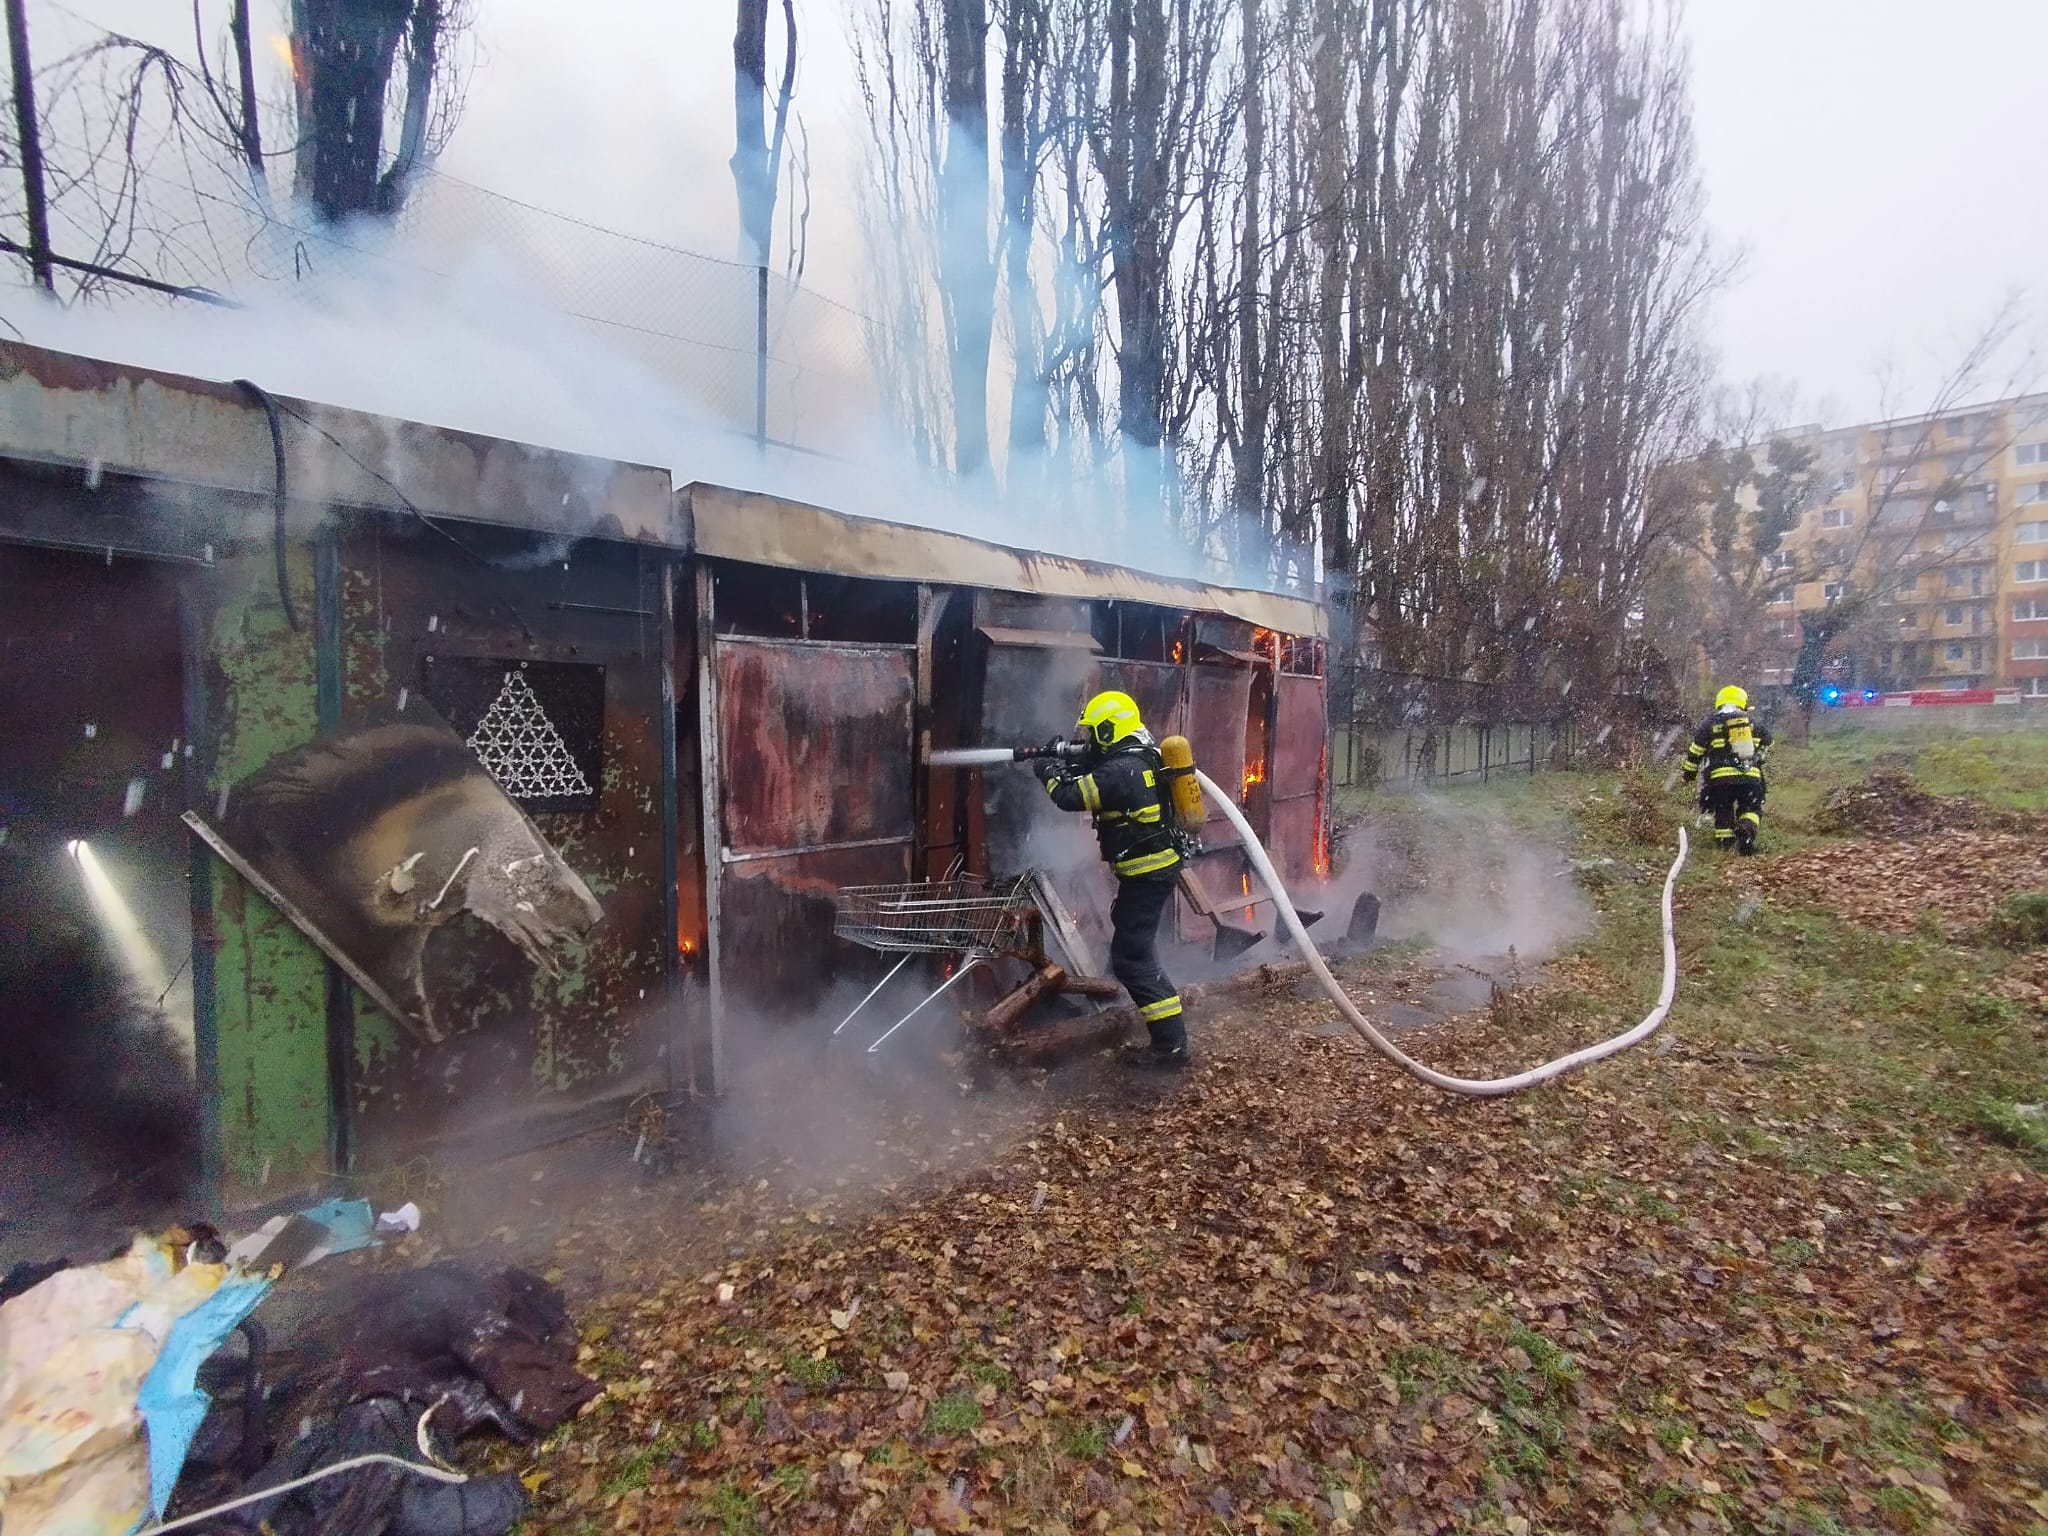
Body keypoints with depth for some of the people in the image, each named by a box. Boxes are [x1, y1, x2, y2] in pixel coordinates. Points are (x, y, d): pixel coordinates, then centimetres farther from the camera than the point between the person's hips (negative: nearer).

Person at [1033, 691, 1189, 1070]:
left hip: (1147, 873, -11)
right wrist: (1069, 766, 12)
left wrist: (1050, 771, 2)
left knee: (1130, 957, -7)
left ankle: (1171, 1044, -4)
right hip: (1158, 865, 11)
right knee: (1134, 939, 30)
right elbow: (1094, 776, 25)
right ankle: (1165, 1003, 45)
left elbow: (1070, 797, -16)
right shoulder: (1139, 758, 8)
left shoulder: (1120, 771, -23)